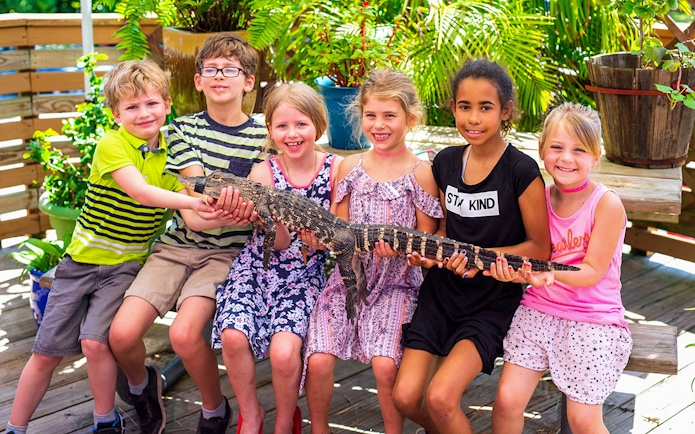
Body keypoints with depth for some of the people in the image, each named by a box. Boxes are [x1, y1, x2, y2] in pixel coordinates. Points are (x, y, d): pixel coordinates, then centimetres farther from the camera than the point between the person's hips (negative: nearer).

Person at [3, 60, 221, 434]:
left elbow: (188, 216, -7)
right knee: (46, 353, 5)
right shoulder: (111, 145, -12)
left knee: (95, 343, -17)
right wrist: (193, 202, -40)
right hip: (82, 259, -1)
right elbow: (140, 191, -28)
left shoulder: (170, 154, 0)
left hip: (127, 265, 1)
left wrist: (224, 212, -27)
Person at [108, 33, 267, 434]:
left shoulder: (262, 137, 1)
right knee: (122, 334, -14)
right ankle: (142, 384, 22)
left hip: (228, 251, -2)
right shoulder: (183, 129, 5)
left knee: (184, 333, -26)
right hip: (178, 244, 3)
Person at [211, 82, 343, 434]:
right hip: (258, 267, 2)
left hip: (305, 274, -1)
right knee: (233, 336, -21)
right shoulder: (264, 172, -4)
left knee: (283, 351, -22)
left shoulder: (335, 169, -4)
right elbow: (279, 242, -12)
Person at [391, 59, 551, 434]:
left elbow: (540, 247, -9)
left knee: (439, 398, -21)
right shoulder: (445, 163, 4)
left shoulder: (521, 171, -13)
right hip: (442, 292, 5)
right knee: (406, 397, -7)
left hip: (494, 300, -5)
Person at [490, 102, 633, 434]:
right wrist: (517, 270, -18)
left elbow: (592, 272, -13)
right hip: (539, 309, 4)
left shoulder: (607, 203, -12)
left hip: (594, 319, -4)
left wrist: (551, 273, -32)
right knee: (507, 399, -5)